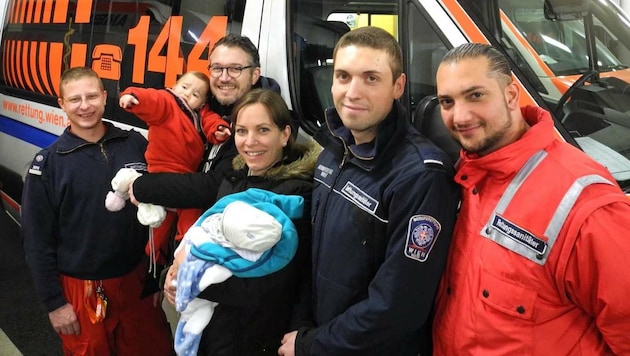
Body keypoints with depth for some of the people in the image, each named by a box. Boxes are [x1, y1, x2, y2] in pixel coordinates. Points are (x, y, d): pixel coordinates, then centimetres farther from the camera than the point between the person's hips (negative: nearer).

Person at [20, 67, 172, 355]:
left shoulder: (136, 144, -5)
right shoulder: (48, 163, -9)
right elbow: (36, 239, -6)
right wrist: (54, 302, -5)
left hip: (136, 278, 2)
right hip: (81, 288, -2)